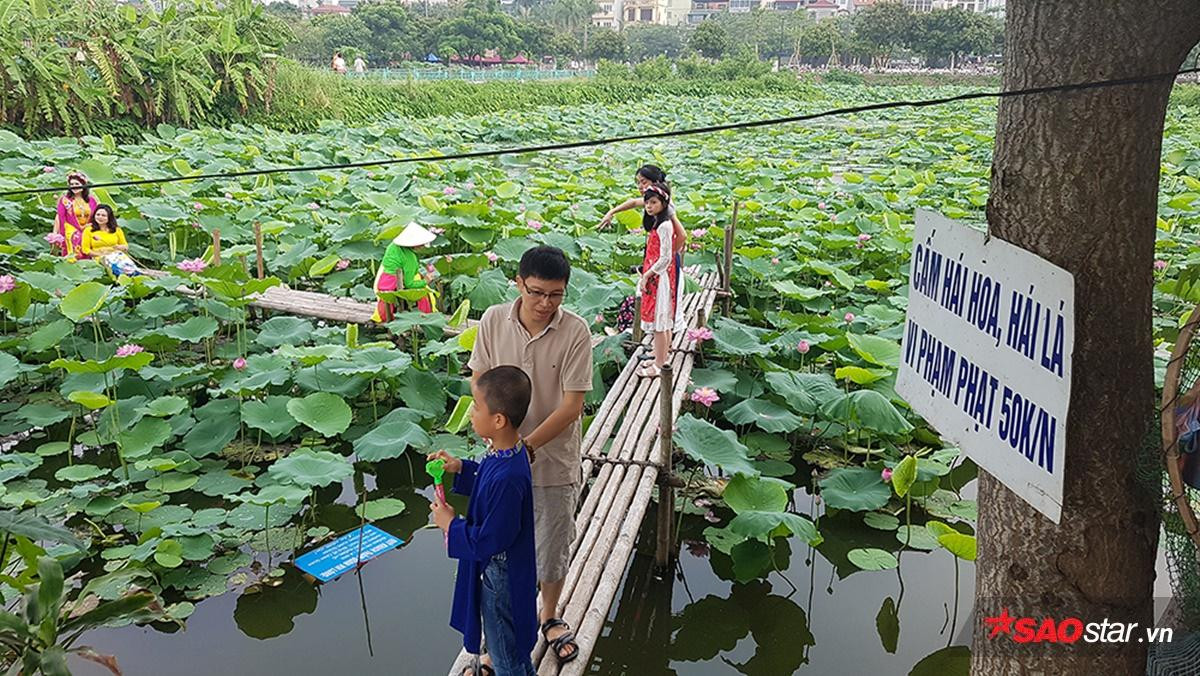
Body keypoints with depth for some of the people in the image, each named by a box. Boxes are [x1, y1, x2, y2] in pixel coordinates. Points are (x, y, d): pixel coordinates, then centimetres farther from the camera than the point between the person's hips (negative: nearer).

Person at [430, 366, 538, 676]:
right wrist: (460, 468, 0)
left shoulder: (507, 479, -37)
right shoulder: (508, 451, -8)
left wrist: (450, 525, -16)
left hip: (501, 577, -9)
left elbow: (489, 541, -29)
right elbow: (487, 481, 13)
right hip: (501, 566, 9)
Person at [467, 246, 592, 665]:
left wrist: (527, 445, -25)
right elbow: (479, 381, -3)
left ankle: (550, 617, 41)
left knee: (553, 547, 15)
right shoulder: (493, 321, -11)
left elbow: (572, 405, -18)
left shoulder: (575, 332, -18)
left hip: (554, 460, -2)